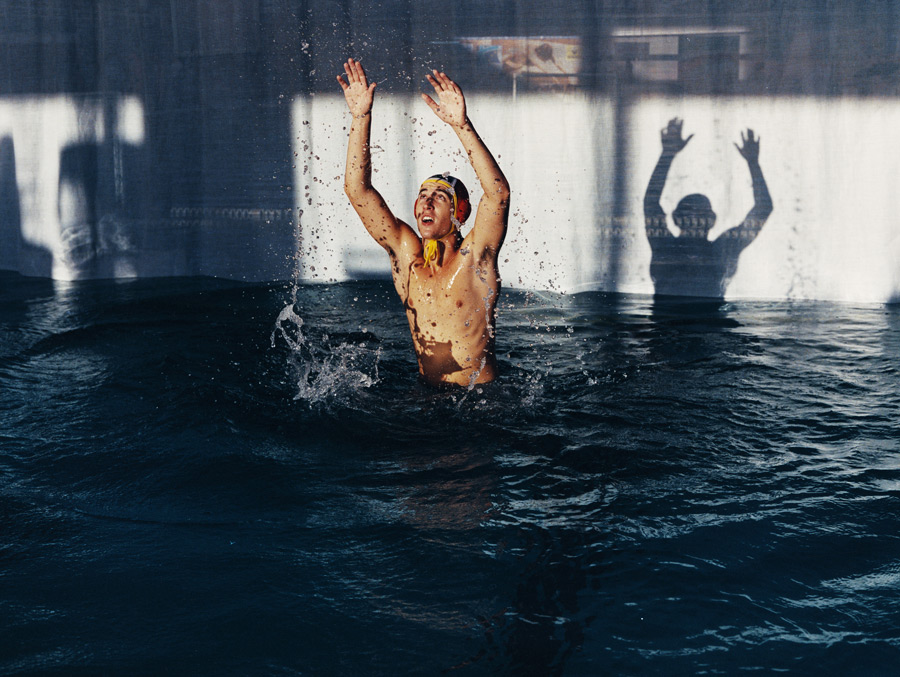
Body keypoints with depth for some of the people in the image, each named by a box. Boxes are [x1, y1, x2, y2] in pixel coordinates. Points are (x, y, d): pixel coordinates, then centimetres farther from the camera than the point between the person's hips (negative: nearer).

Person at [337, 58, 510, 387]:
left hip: (481, 398, -4)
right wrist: (360, 117, -10)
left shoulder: (473, 256, -9)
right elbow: (357, 188, -2)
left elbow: (498, 191, -26)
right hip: (425, 397, 4)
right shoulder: (406, 253, 2)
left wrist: (461, 124, -33)